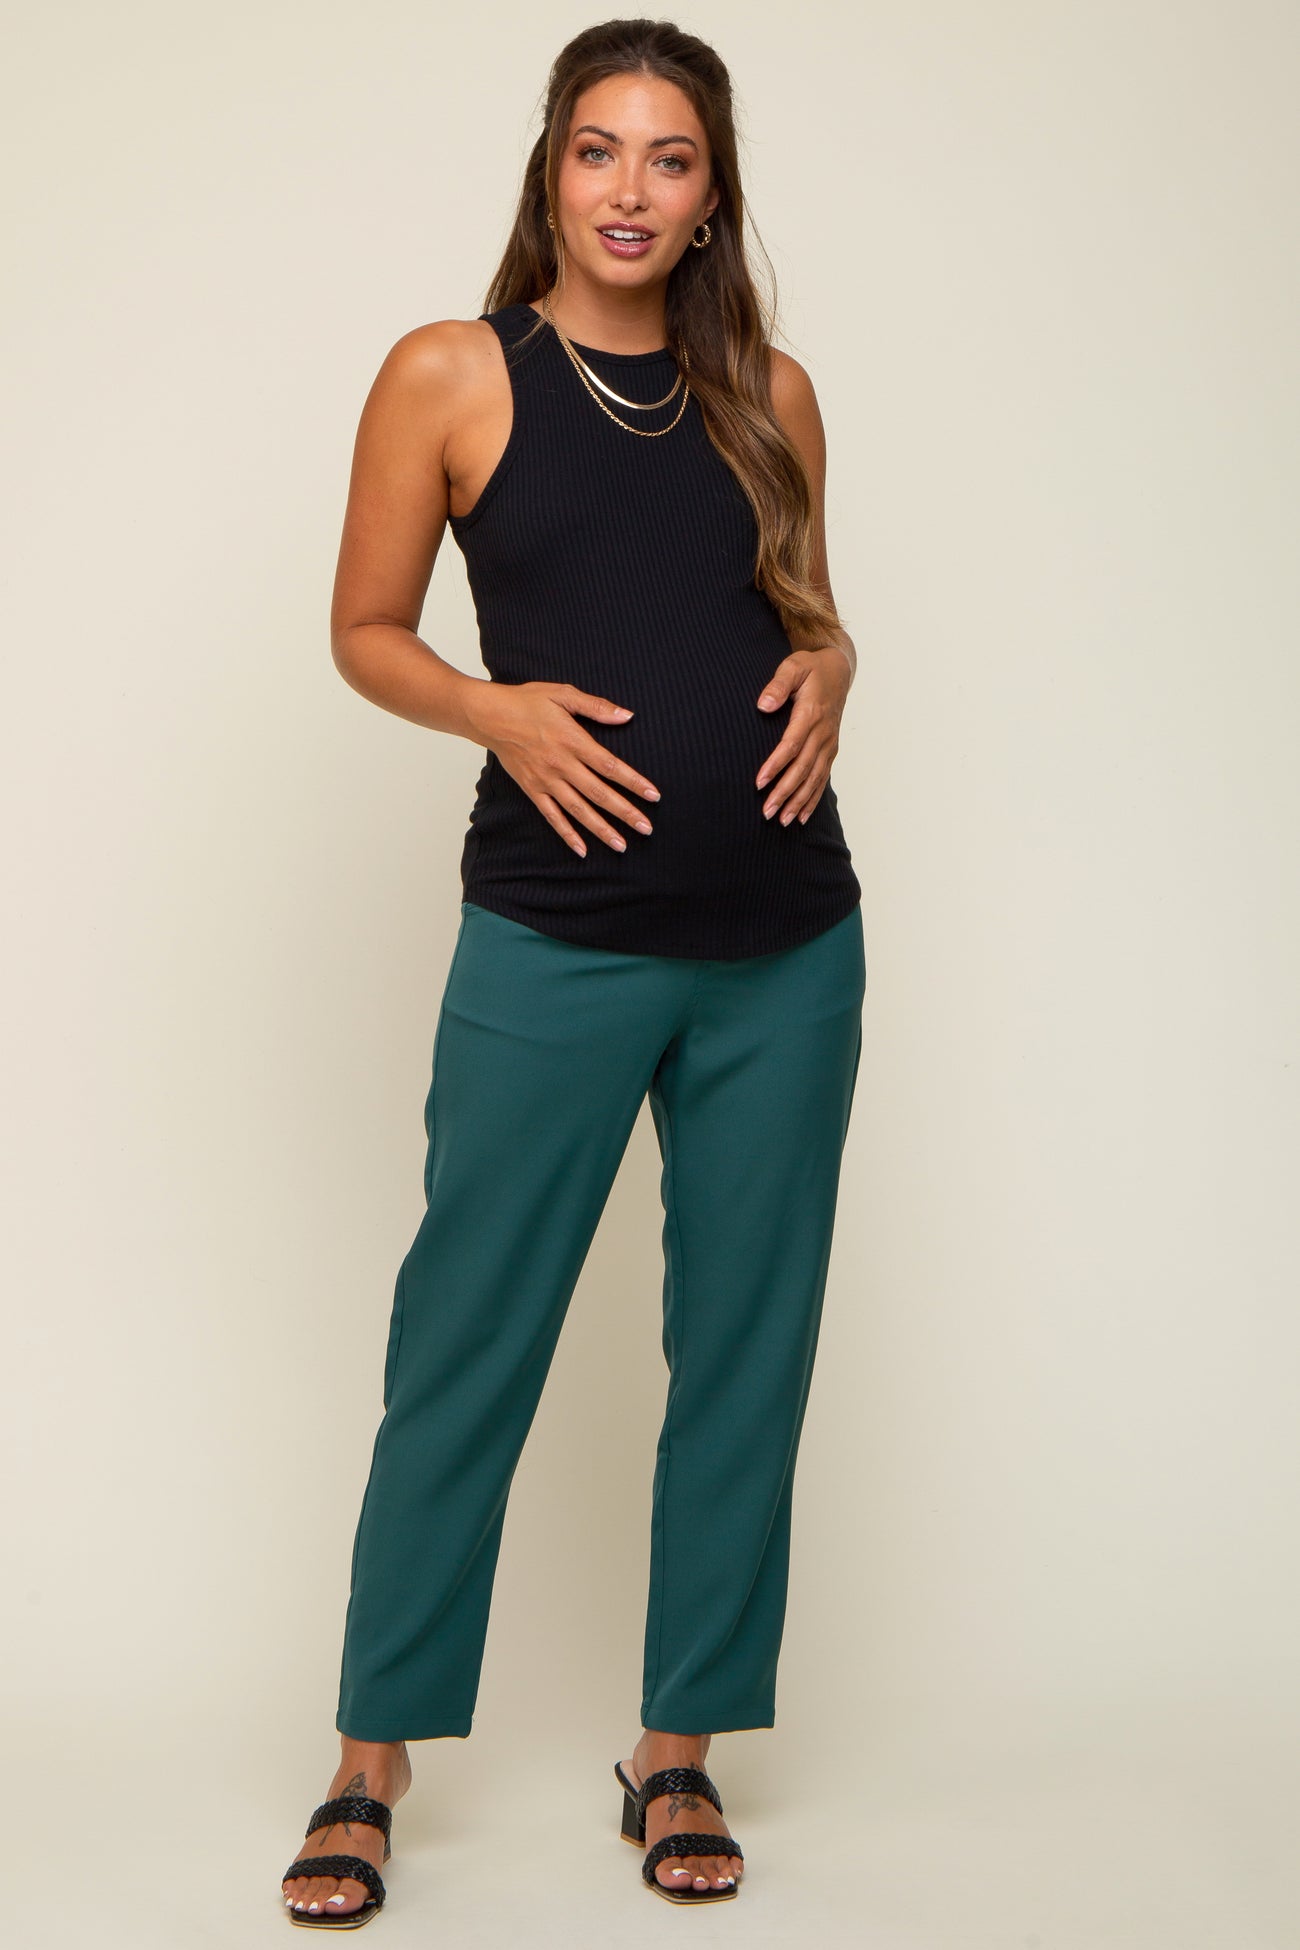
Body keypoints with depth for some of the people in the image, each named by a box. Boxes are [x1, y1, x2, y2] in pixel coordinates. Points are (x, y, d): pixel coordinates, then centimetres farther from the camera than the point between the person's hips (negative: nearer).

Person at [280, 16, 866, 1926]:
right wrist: (504, 712, -13)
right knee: (468, 1343, 1)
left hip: (787, 947, 4)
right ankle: (373, 1762, 18)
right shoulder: (453, 376, -1)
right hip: (559, 946, -3)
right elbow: (367, 632, 4)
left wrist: (829, 660, -2)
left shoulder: (768, 392, 8)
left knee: (746, 1350, 9)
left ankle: (679, 1752, 25)